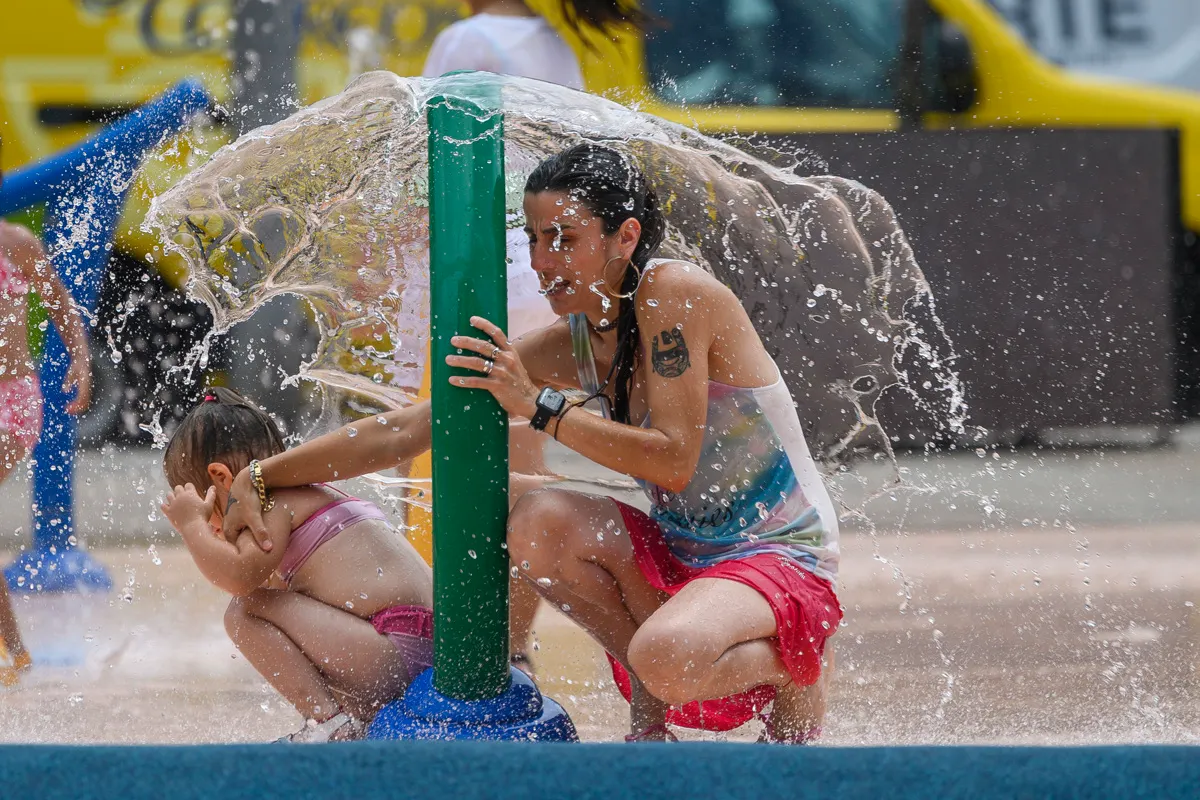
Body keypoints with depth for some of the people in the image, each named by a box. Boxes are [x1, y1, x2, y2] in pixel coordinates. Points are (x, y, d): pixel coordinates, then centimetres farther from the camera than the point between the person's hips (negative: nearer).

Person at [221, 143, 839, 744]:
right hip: (682, 555, 7)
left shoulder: (674, 292, -18)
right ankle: (650, 716, -1)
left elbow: (674, 462, -25)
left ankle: (792, 669, -2)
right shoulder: (573, 343, 2)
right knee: (537, 523, -18)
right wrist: (258, 478, 0)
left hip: (785, 559, -7)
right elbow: (401, 433, 5)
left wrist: (541, 407, -24)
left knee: (668, 660, -36)